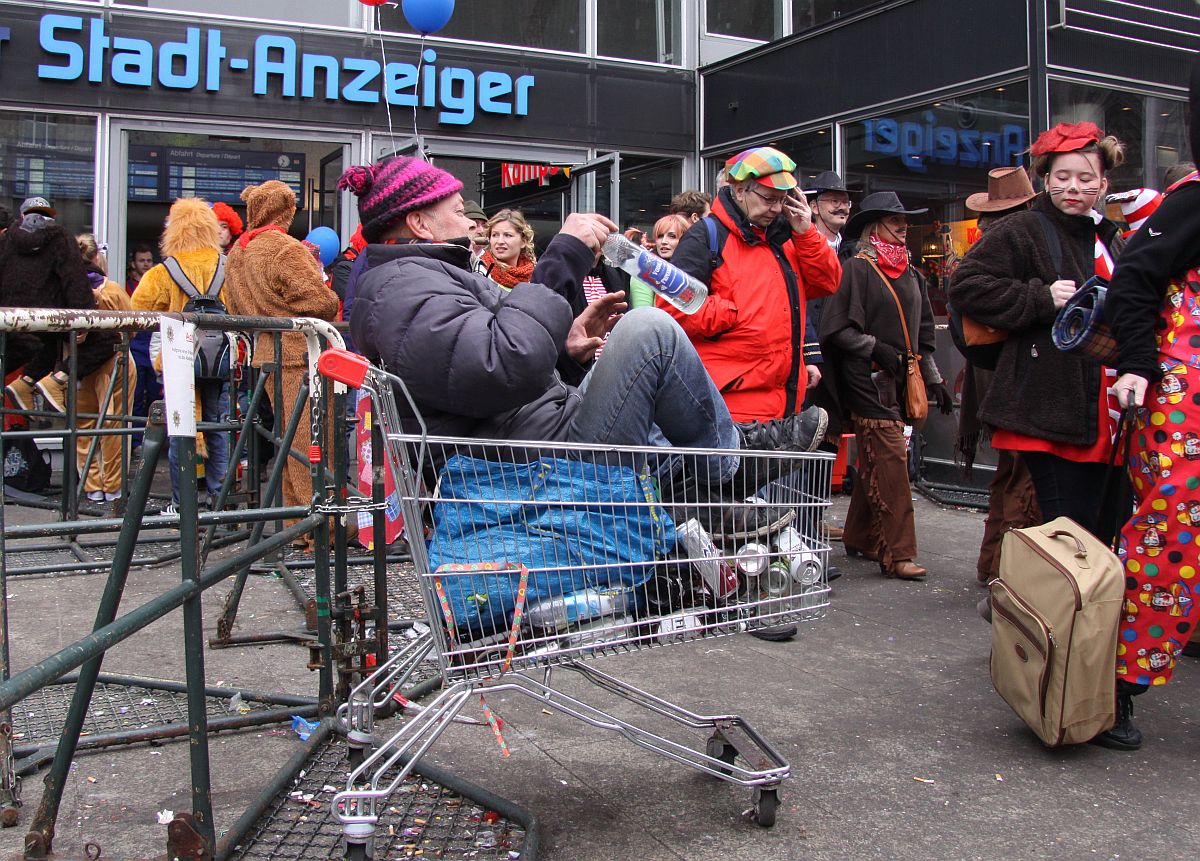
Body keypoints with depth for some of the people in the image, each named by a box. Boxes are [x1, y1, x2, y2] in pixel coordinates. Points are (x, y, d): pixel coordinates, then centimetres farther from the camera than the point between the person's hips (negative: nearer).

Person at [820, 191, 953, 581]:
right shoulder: (856, 269, -5)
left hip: (900, 381, 7)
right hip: (868, 382, -7)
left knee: (875, 463, 12)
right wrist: (876, 349, -17)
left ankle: (859, 537, 23)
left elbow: (923, 333, 24)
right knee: (889, 462, -12)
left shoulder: (912, 275, 18)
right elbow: (835, 329, -11)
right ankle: (897, 553, -10)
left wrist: (934, 379, 21)